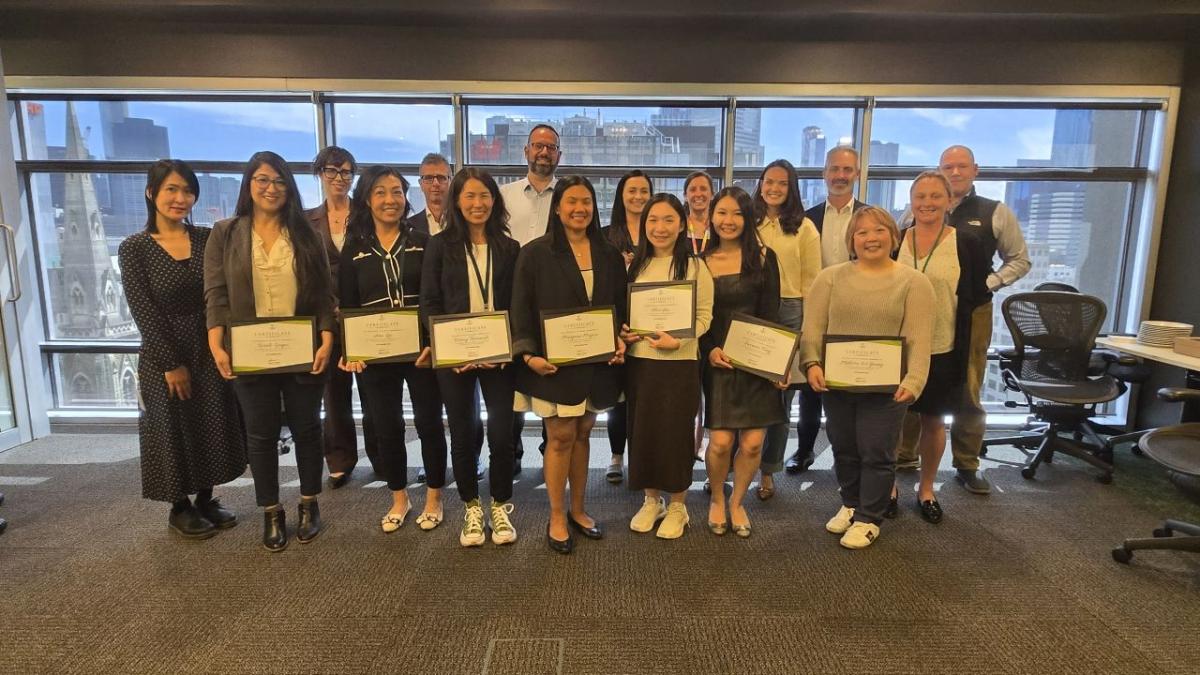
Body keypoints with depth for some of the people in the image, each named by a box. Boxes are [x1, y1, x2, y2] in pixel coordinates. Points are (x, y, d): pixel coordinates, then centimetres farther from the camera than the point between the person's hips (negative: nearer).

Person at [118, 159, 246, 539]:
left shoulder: (208, 239, 2)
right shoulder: (134, 248, -6)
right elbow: (143, 312, -9)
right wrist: (172, 363, -12)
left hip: (210, 351, 3)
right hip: (164, 357, -3)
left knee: (213, 429, 11)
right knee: (174, 432, 8)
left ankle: (205, 501, 29)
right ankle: (179, 509, 25)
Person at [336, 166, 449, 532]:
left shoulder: (422, 242, 1)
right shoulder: (354, 248, 5)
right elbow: (347, 305, 5)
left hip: (421, 349, -1)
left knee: (429, 422, 7)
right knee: (387, 427, 10)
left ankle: (433, 498, 24)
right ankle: (399, 499, 28)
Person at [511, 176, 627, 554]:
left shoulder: (609, 256, 7)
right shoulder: (536, 253, -5)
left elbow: (620, 306, 12)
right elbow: (522, 309, -6)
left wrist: (620, 341, -5)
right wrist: (529, 354, -17)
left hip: (596, 362, 4)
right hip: (553, 362, -4)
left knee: (582, 434, 13)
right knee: (561, 436, 0)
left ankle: (577, 510, 28)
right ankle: (556, 519, 16)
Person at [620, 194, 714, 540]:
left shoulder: (695, 267, -5)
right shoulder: (636, 265, 8)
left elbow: (704, 316, -7)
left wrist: (677, 340, -21)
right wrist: (622, 331, -6)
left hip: (679, 363, -4)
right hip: (638, 360, 4)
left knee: (675, 432, 4)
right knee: (641, 431, 10)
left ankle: (677, 505, 24)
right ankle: (651, 500, 29)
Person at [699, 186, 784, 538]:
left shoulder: (763, 258, 3)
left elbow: (771, 314, 2)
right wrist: (709, 350, -11)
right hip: (717, 360, -1)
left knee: (752, 443, -1)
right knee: (721, 441, -8)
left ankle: (737, 502, 26)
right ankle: (716, 500, 21)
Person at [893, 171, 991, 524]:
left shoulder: (967, 243, -4)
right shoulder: (894, 239, 1)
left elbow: (979, 295, 4)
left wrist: (946, 312, -4)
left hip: (942, 350, -1)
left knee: (934, 421, 12)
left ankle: (926, 489, 30)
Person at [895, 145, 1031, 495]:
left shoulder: (996, 213, 1)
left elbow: (1020, 260, 7)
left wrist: (986, 284, -8)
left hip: (971, 311, -1)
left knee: (968, 391, 8)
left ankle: (967, 465, 22)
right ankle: (904, 454, 22)